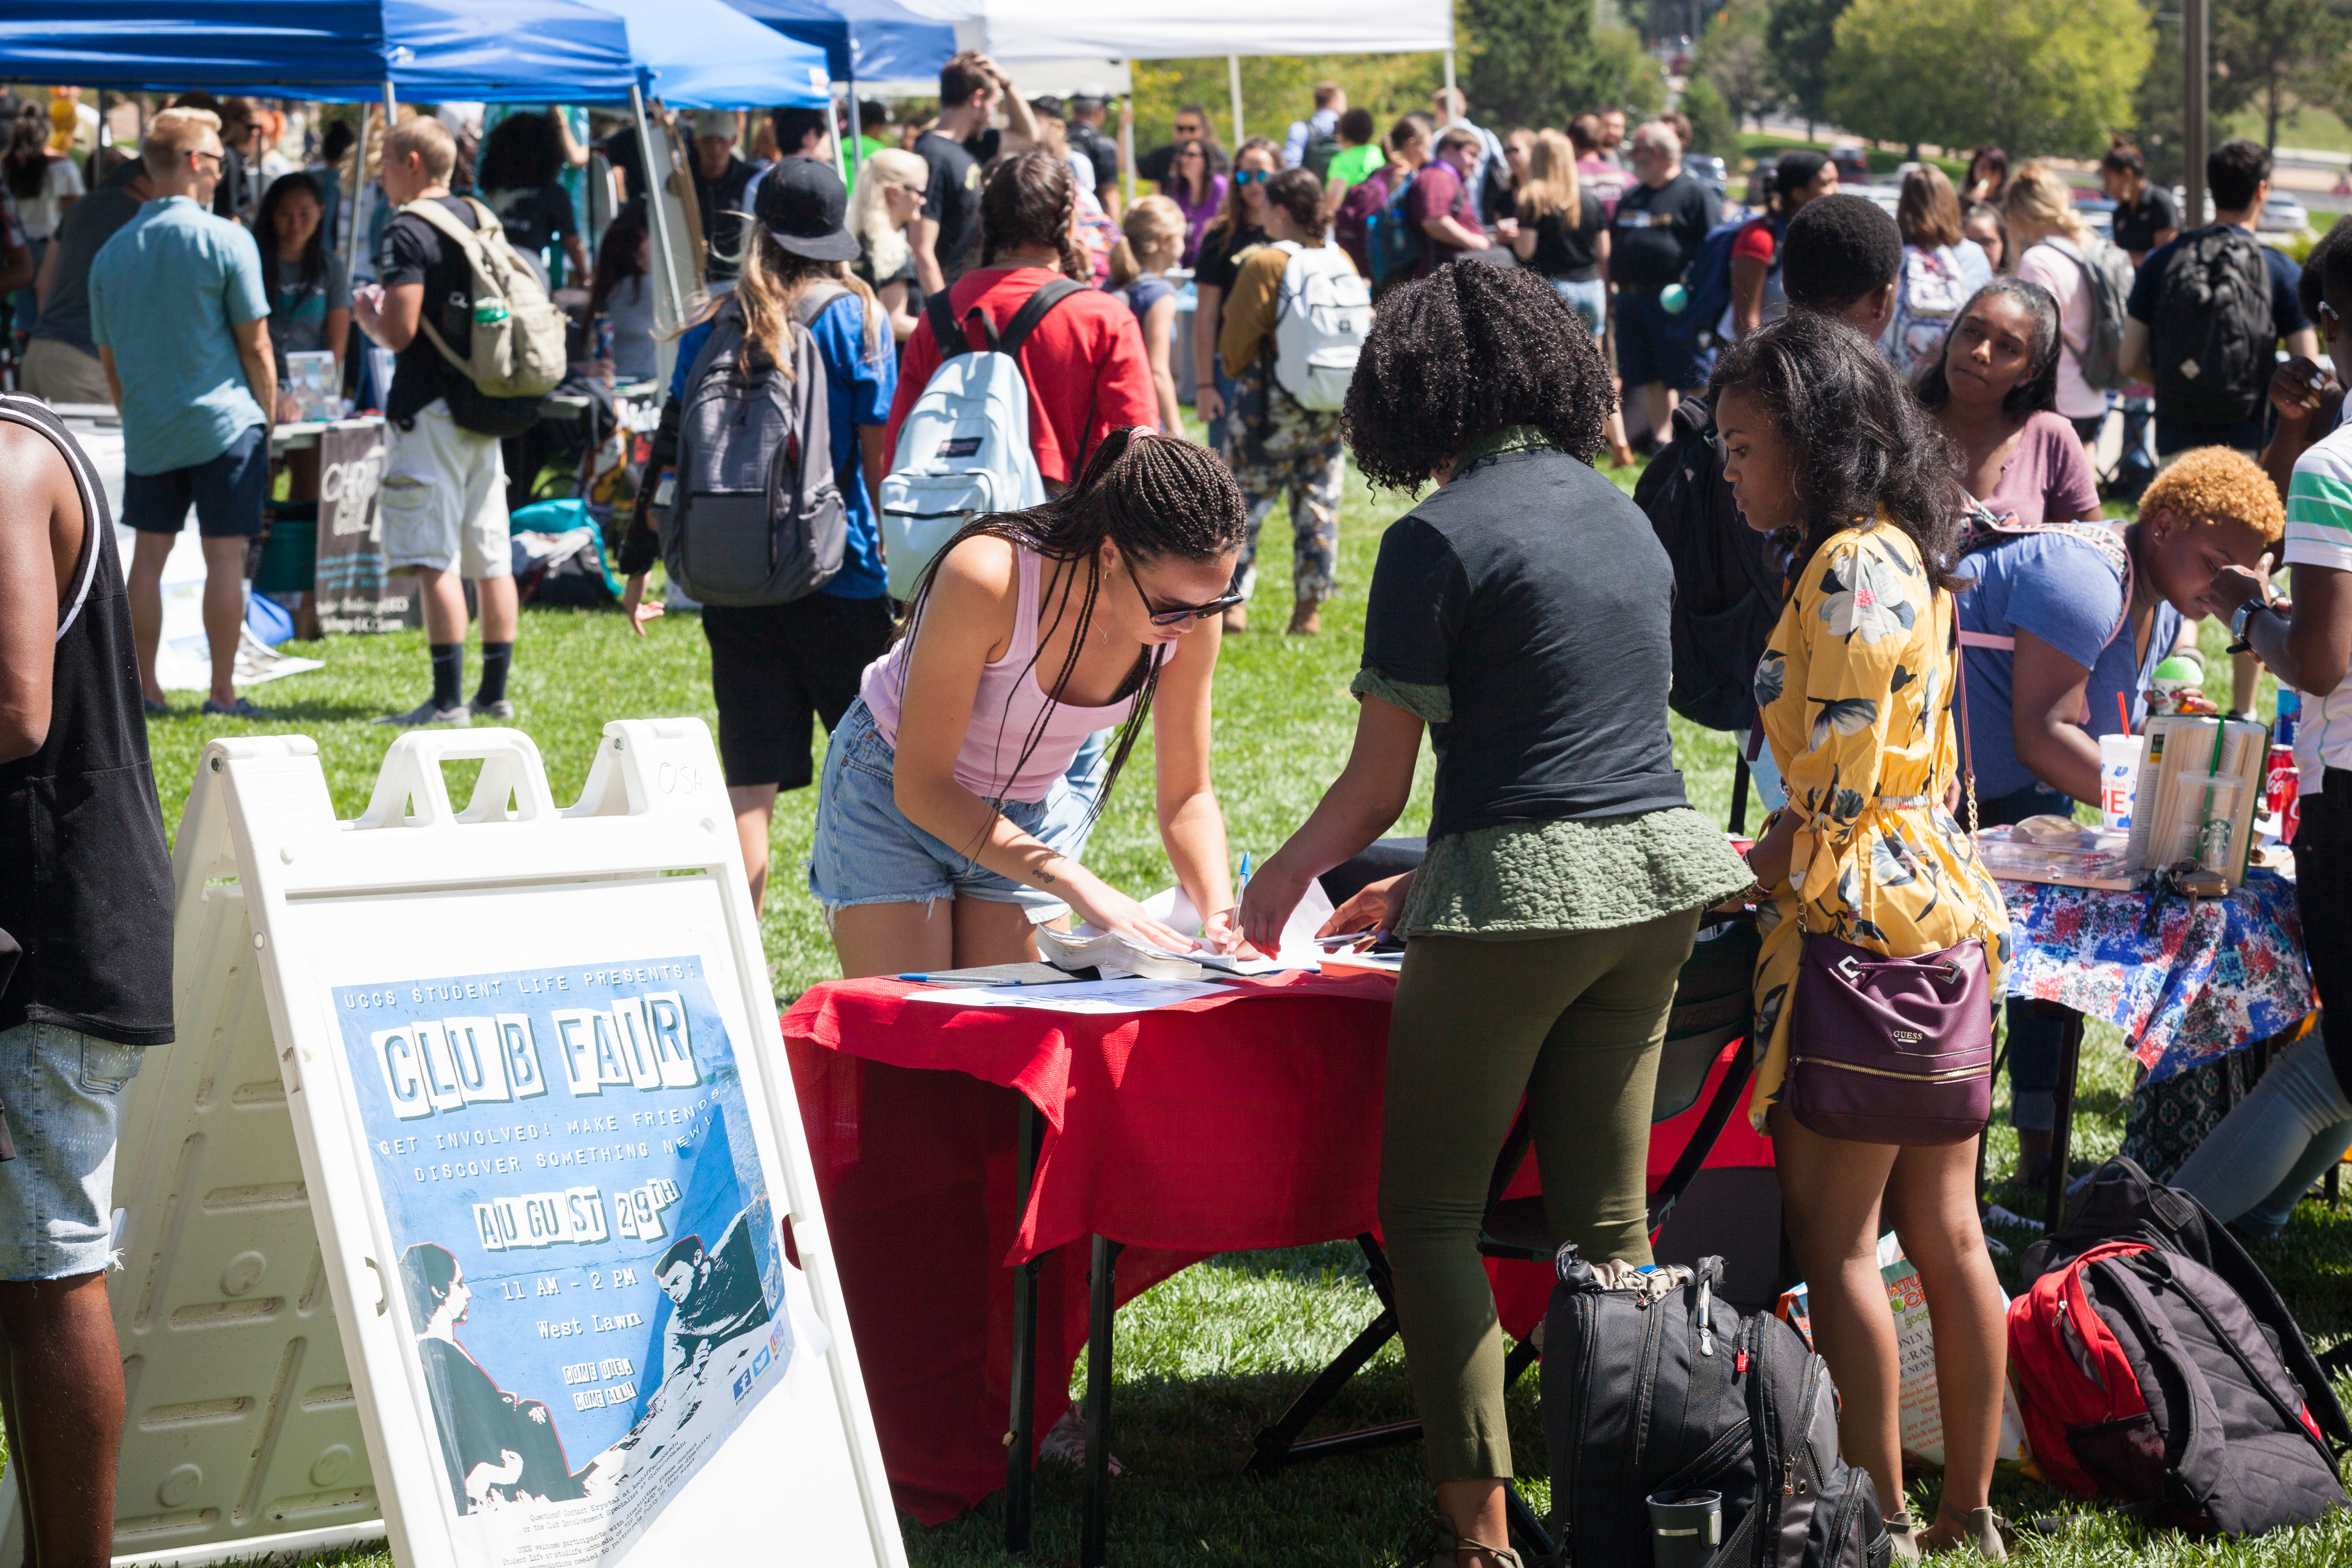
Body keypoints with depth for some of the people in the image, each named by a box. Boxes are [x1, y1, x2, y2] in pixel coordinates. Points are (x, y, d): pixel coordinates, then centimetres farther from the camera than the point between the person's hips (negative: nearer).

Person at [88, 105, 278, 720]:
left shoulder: (113, 252, 6)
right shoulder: (225, 240, -8)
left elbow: (109, 362, 12)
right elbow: (255, 346, -6)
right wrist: (269, 416, 5)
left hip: (149, 431, 4)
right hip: (224, 420, -4)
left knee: (149, 554, 10)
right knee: (225, 555, 0)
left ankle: (144, 687, 11)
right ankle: (222, 691, 0)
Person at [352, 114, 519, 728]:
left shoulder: (408, 234, -12)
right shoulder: (480, 223, 13)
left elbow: (400, 331, -20)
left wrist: (367, 315, 3)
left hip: (430, 412, -8)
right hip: (484, 410, 8)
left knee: (435, 561, -8)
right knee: (491, 557, 10)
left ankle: (449, 700, -12)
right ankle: (495, 694, 15)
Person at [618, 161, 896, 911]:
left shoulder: (715, 326, 5)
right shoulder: (856, 316, -2)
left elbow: (669, 452, 7)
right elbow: (878, 454, -6)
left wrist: (637, 568, 13)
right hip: (842, 577, -3)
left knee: (749, 782, 3)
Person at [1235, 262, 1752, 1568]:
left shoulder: (1441, 537, -9)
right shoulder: (1621, 514, 13)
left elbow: (1377, 784, -7)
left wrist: (1284, 878, 13)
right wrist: (1426, 889, 27)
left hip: (1519, 895, -7)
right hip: (1655, 879, 7)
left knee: (1430, 1212, 2)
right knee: (1606, 1216, 12)